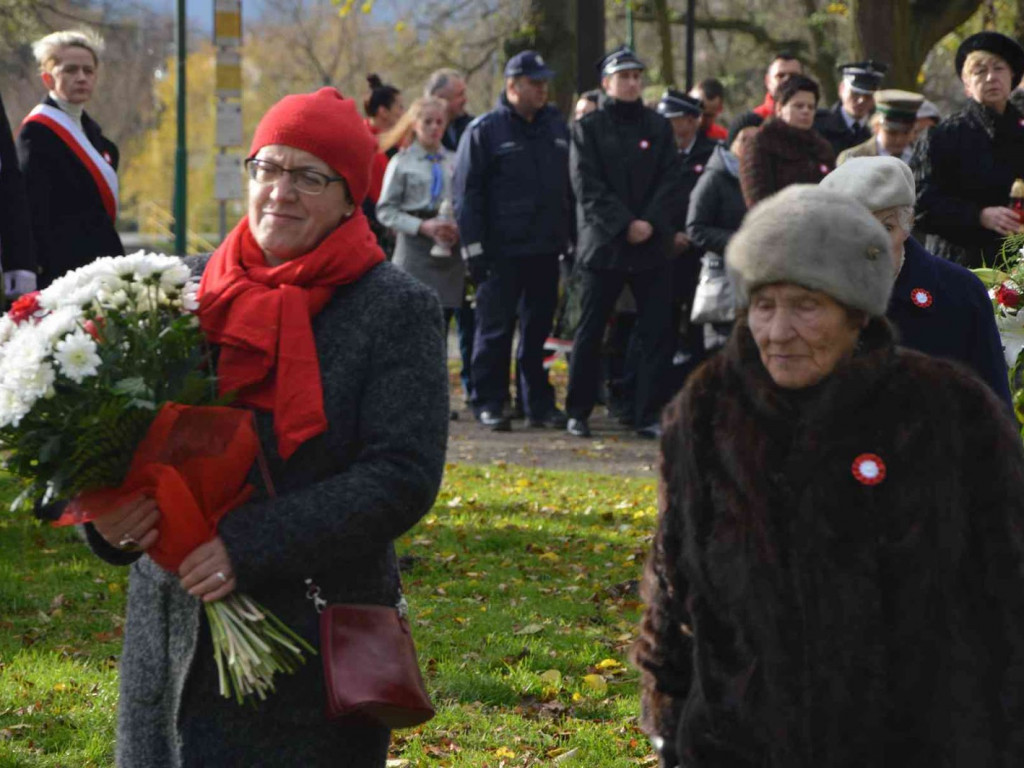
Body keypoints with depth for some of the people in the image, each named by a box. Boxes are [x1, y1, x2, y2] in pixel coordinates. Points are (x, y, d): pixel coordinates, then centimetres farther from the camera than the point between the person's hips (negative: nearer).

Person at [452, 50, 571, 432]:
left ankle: (539, 403, 16)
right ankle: (489, 403, 6)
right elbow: (467, 192, -6)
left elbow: (570, 184, 19)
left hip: (546, 248, 5)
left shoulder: (556, 126, 12)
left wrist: (573, 238, 13)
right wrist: (473, 247, -12)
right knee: (495, 328, 0)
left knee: (538, 329, 10)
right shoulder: (485, 130, -4)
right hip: (502, 252, -5)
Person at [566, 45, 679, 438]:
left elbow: (669, 181, 4)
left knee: (657, 332, -1)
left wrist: (651, 223, -11)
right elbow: (587, 186, -6)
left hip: (652, 245, 2)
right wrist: (624, 224, -15)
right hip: (602, 244, -2)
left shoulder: (658, 127, 11)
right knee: (589, 332, 2)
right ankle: (577, 412, 11)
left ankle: (649, 414, 5)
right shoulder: (588, 128, 3)